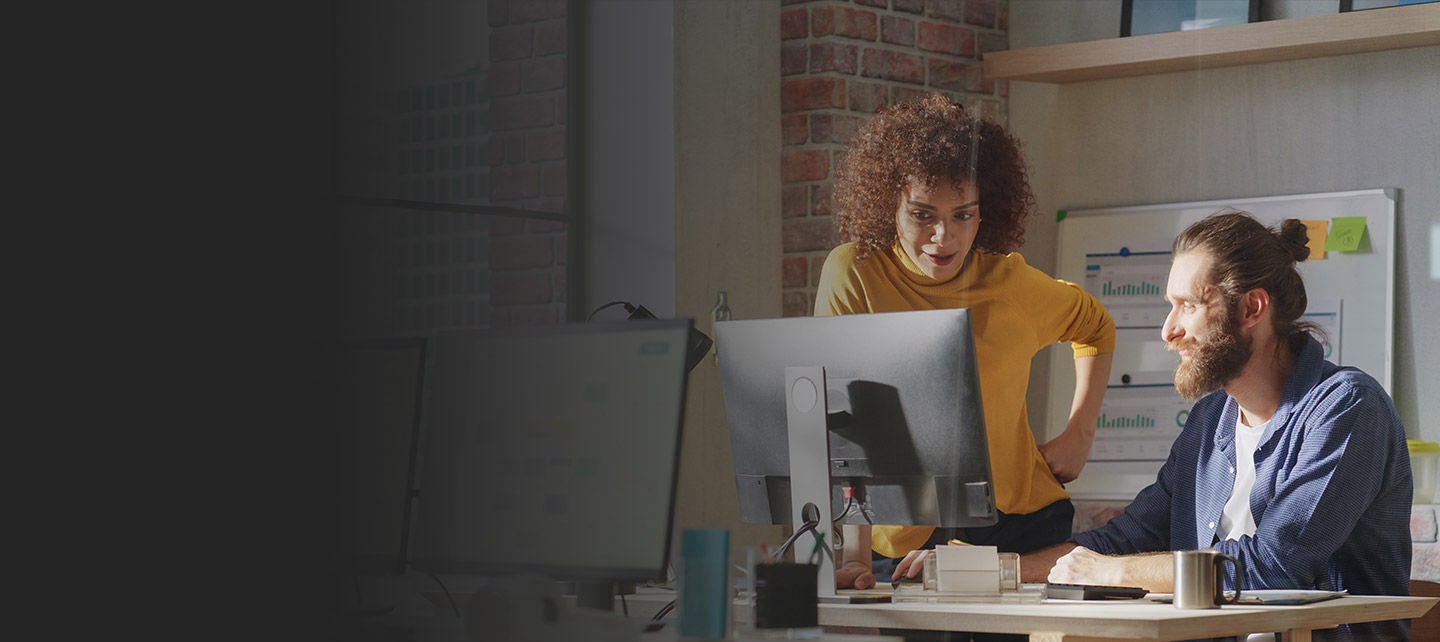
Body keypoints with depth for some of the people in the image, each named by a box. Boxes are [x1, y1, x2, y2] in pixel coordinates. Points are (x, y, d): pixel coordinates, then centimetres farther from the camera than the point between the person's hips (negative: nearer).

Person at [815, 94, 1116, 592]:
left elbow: (1095, 327, 25)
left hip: (1025, 524, 2)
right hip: (905, 544, -2)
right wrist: (856, 555, -22)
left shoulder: (1011, 282, 3)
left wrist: (1080, 433, 12)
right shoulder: (853, 273, -7)